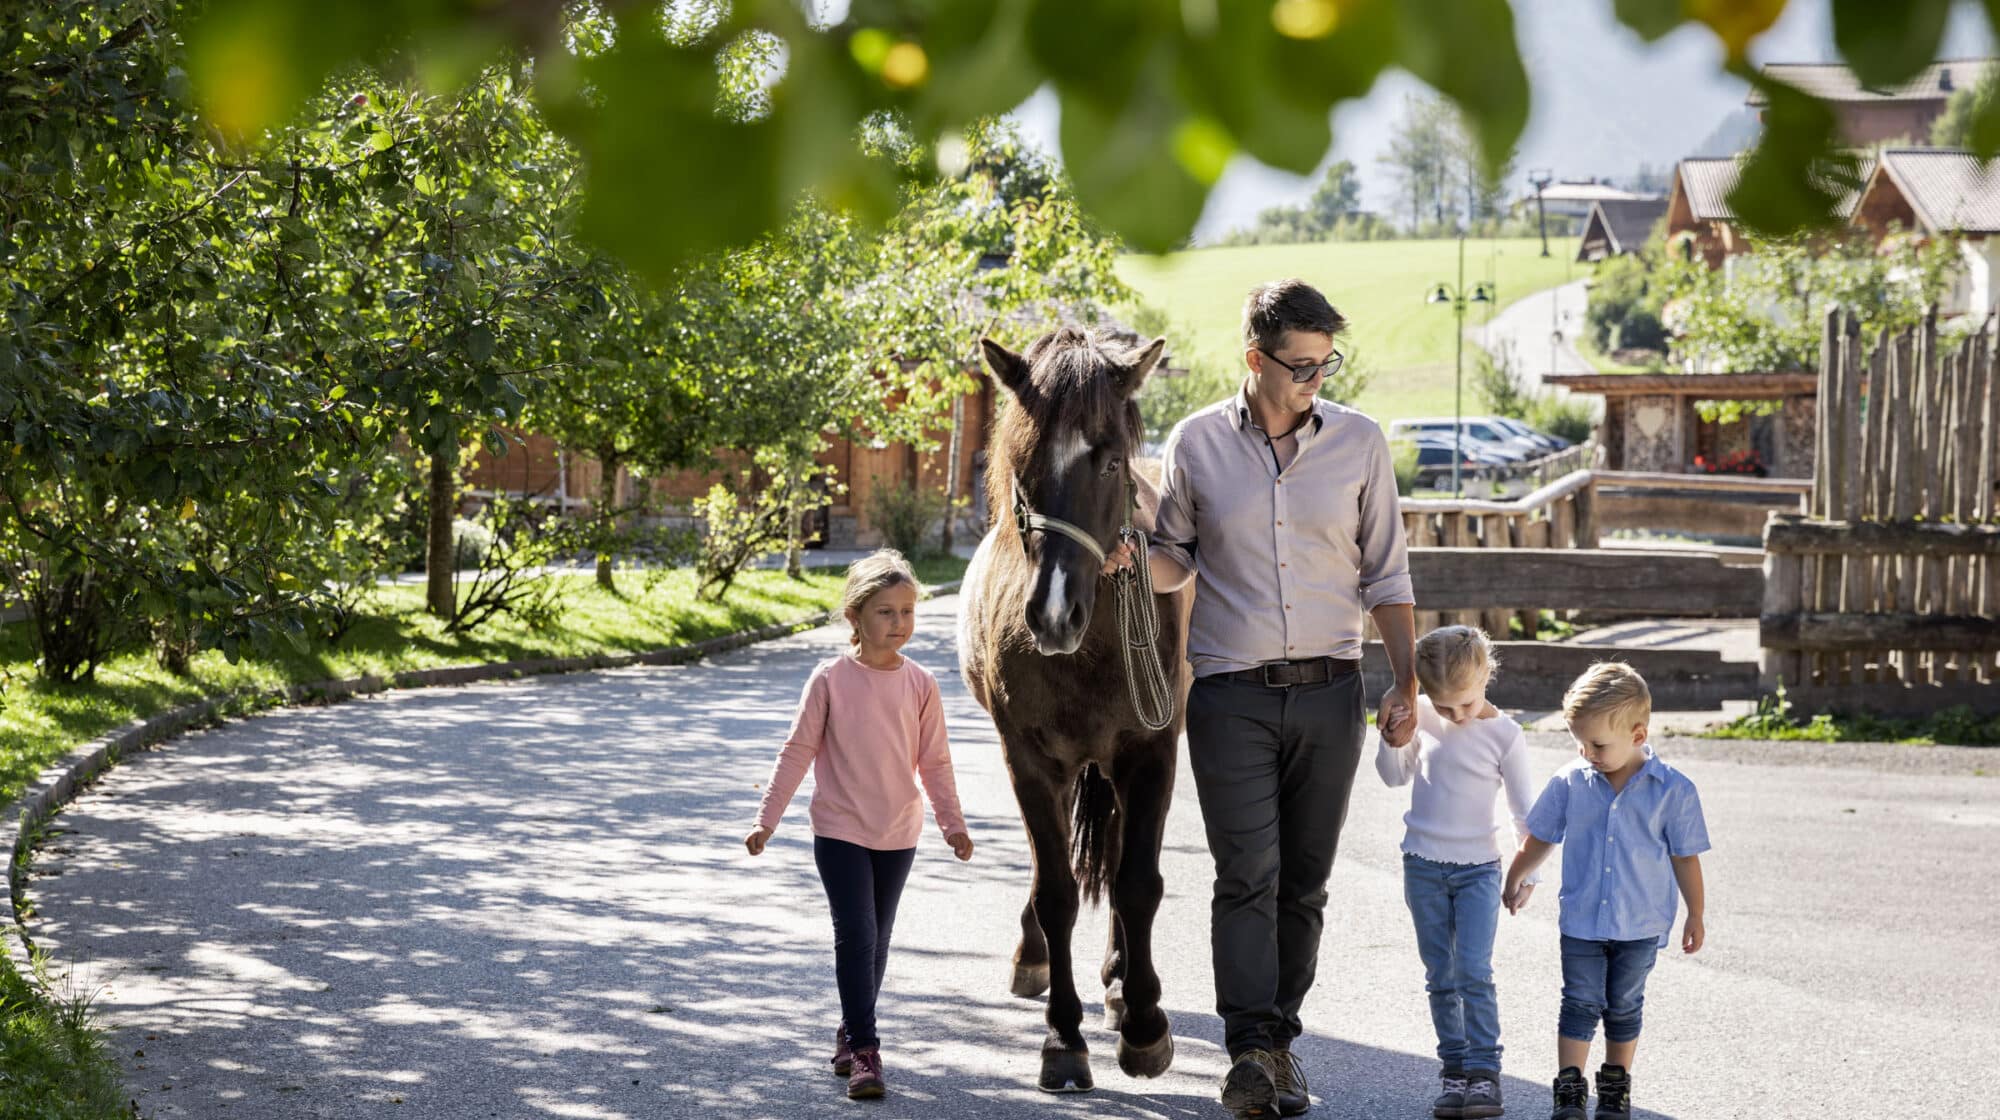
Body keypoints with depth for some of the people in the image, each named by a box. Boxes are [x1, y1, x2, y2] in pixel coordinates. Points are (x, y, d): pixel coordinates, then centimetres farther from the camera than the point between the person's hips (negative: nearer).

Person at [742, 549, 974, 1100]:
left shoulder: (920, 684, 0)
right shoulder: (831, 679, -8)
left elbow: (934, 761, 5)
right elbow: (798, 751, -4)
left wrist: (952, 823, -1)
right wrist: (767, 819, -5)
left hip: (898, 835, 3)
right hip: (840, 832, -3)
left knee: (876, 941, 12)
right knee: (856, 936, -11)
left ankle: (851, 1034, 27)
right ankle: (864, 1051, -10)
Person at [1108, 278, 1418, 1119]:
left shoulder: (1359, 443, 3)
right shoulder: (1196, 444, 0)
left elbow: (1386, 577, 8)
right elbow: (1175, 558, 11)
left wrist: (1405, 684, 2)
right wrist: (1131, 564, -11)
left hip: (1329, 694, 2)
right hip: (1232, 694, -2)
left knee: (1304, 882, 7)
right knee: (1248, 875, -10)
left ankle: (1279, 1040, 17)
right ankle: (1250, 1048, -14)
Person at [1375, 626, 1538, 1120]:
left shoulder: (1505, 735, -9)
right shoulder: (1423, 716, 0)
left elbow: (1524, 810, -3)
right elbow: (1395, 776, 12)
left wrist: (1528, 871, -8)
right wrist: (1393, 736, -6)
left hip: (1477, 869, -3)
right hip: (1423, 865, 3)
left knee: (1474, 973, -12)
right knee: (1440, 977, 6)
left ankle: (1484, 1070, -9)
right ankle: (1454, 1068, 11)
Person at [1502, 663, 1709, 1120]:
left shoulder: (1673, 790, -11)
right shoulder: (1570, 783, -6)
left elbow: (1685, 857, -2)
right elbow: (1538, 840, 9)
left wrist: (1695, 916, 4)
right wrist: (1514, 883, 20)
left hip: (1641, 924, -1)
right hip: (1581, 920, 1)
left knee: (1624, 1006, 11)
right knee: (1580, 1003, -1)